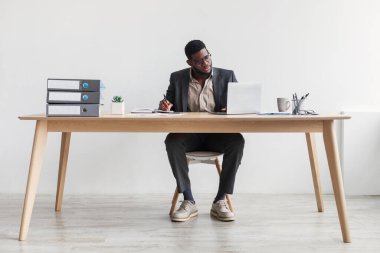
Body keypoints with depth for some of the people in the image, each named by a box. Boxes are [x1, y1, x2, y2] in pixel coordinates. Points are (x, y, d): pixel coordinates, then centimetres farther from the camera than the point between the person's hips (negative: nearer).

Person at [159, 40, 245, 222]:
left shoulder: (227, 76, 5)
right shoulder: (177, 78, 6)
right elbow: (169, 108, 12)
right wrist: (165, 106, -14)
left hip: (218, 134, 0)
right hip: (189, 134, 0)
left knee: (237, 140, -32)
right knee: (172, 141, -33)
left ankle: (220, 201, -22)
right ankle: (188, 201, -24)